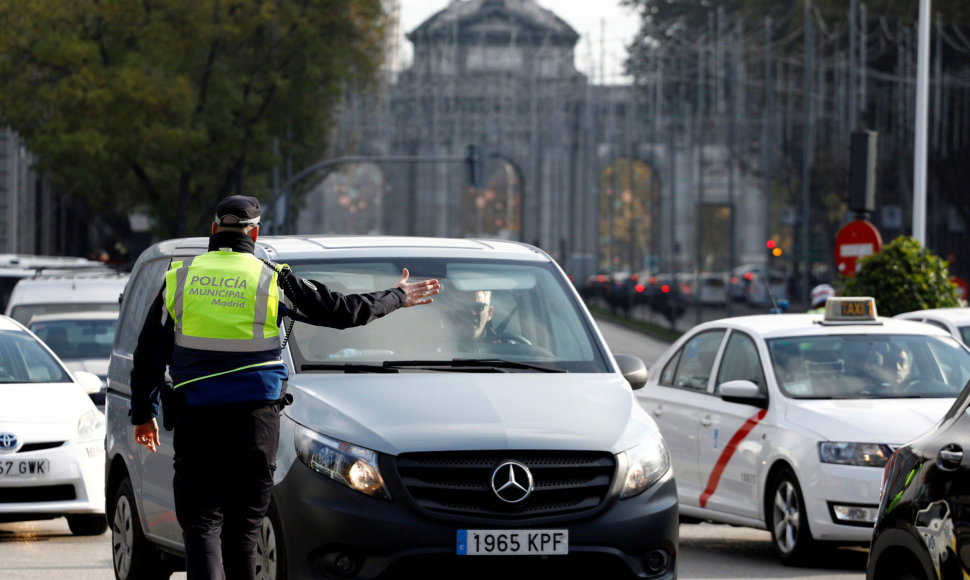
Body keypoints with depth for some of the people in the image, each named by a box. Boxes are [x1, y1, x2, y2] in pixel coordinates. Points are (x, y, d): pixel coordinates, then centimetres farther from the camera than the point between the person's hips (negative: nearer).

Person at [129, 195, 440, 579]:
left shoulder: (179, 278, 6)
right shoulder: (271, 280, 1)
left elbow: (148, 354, 10)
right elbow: (342, 311, 8)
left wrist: (143, 413, 19)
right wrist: (397, 298, 23)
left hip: (196, 421, 0)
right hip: (254, 418, 0)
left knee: (200, 523, -3)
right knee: (243, 526, 7)